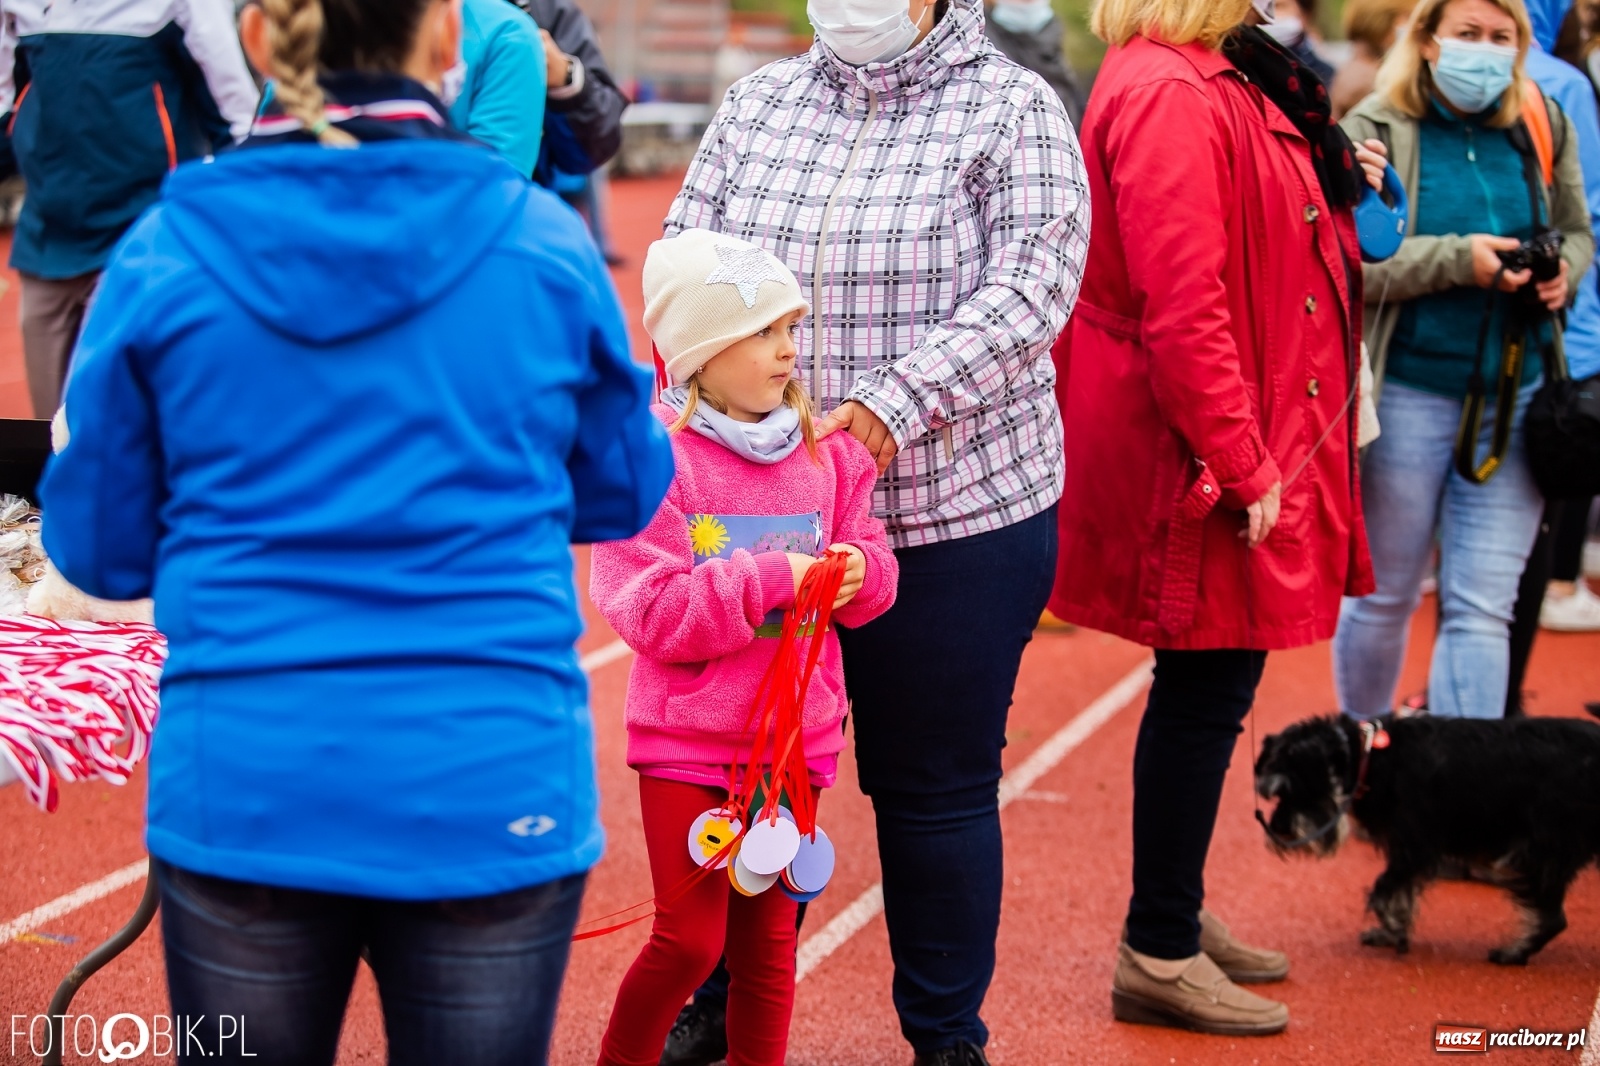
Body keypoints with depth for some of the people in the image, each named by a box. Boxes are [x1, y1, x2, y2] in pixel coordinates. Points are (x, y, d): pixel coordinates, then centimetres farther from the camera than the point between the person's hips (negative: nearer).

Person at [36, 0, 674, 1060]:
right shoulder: (545, 244, -4)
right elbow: (624, 494, 10)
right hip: (492, 798, 0)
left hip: (241, 800, 0)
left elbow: (99, 547, 3)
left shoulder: (163, 256, -4)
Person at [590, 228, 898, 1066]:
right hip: (686, 740, -4)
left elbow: (870, 570, 11)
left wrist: (857, 571, -12)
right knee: (688, 939, -4)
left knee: (768, 944, 11)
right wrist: (772, 578, -22)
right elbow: (650, 611, -18)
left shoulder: (826, 452, 5)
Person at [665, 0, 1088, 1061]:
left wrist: (899, 402, -26)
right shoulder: (757, 102, 9)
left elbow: (1033, 285, -15)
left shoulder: (1012, 110, -4)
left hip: (956, 519, -3)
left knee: (936, 787, 8)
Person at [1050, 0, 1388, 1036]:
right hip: (1211, 471, -10)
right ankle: (1160, 955, 9)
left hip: (1243, 447, 10)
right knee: (1206, 689, -2)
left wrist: (1331, 180, 10)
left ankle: (1177, 914, 31)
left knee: (1210, 688, 18)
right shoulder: (1165, 93, -20)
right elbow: (1183, 310, -25)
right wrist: (1241, 466, -23)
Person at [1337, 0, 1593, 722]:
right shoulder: (1377, 130, -5)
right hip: (1409, 395, -3)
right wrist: (1456, 259, -21)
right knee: (1383, 598, 10)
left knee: (1483, 608, 0)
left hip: (1514, 396, 3)